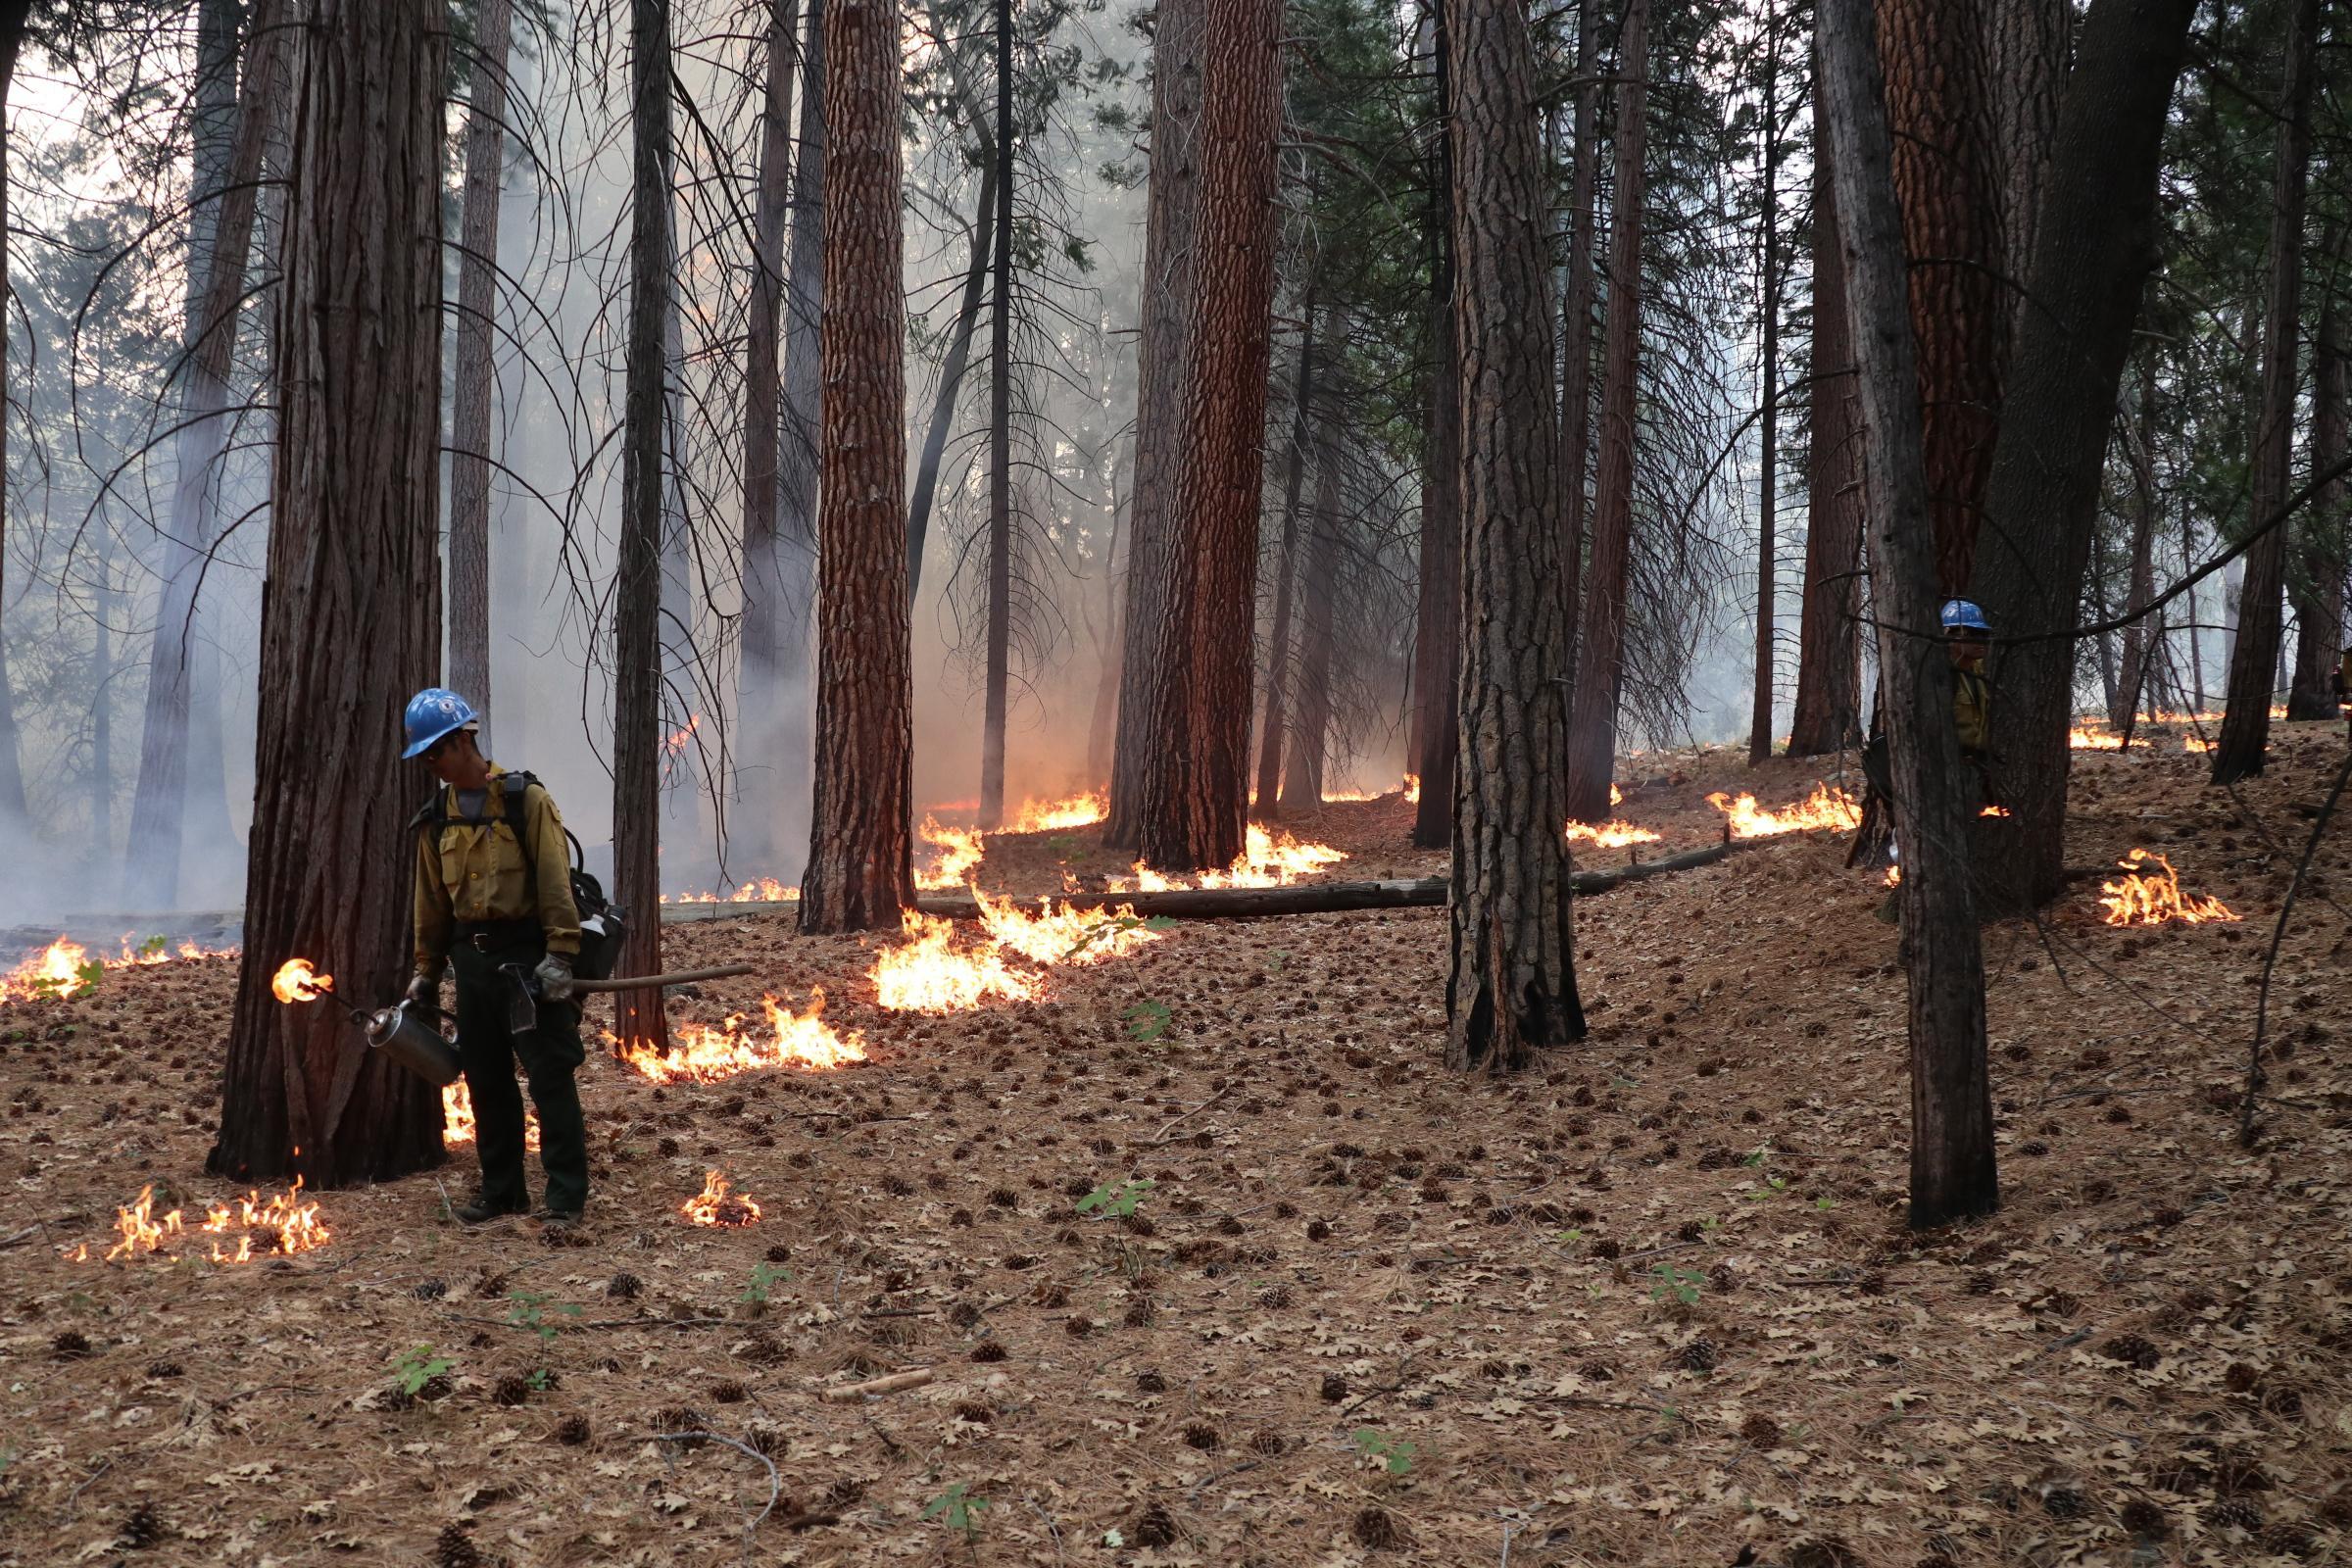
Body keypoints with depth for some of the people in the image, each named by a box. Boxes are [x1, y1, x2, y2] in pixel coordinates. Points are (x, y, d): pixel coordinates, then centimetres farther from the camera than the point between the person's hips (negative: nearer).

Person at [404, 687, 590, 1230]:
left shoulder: (525, 799, -6)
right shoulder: (437, 817, 11)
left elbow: (555, 882, -10)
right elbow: (431, 901, 17)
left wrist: (559, 954, -17)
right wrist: (426, 972, 16)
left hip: (526, 954, -6)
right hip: (471, 957, 6)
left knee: (550, 1075, -6)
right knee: (486, 1080, 10)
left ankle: (566, 1195, -2)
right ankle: (502, 1190, 21)